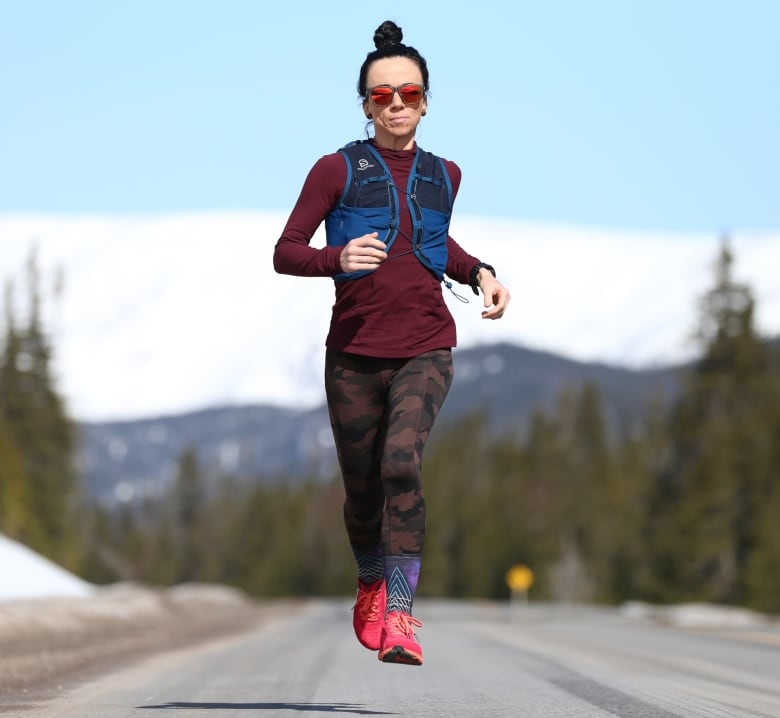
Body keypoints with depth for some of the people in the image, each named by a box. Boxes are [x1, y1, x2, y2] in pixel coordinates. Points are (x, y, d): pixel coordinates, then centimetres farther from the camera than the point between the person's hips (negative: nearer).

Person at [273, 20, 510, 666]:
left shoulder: (442, 175, 11)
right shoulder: (337, 170, 0)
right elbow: (285, 253, -2)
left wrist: (480, 272, 13)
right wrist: (338, 258, -21)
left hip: (424, 351, 1)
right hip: (354, 353, -1)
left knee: (402, 463, -23)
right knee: (362, 487, 9)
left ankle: (400, 614, -25)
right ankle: (371, 585, 40)